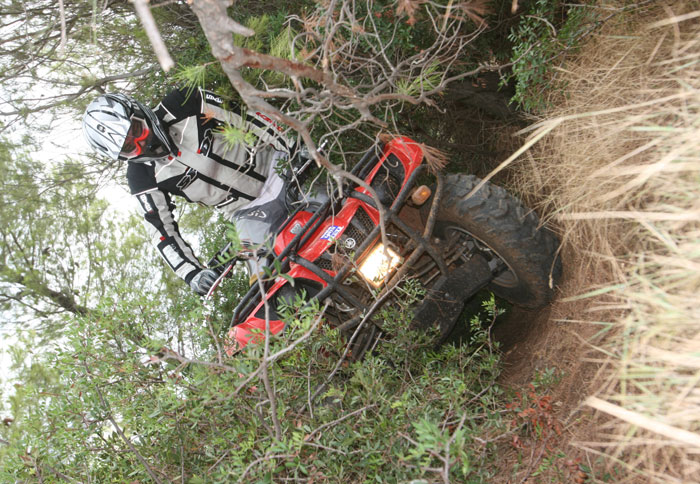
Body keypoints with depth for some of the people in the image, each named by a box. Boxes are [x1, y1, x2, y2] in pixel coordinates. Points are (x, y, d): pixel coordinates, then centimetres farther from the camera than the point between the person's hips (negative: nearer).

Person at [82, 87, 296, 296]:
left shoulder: (183, 104, -13)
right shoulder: (141, 178, -9)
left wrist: (292, 149, -13)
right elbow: (161, 229, -8)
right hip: (249, 214, 0)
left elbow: (248, 117, -10)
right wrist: (192, 272, -21)